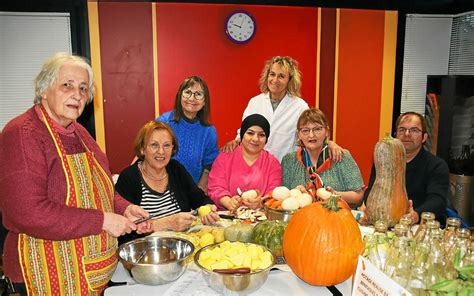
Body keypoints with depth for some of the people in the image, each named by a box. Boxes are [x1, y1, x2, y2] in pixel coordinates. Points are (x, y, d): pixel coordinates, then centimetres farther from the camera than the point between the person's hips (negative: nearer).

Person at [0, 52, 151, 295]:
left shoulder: (78, 132, 8)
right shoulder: (22, 134, -18)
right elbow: (28, 213, -27)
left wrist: (124, 209, -1)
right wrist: (103, 220, -23)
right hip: (49, 276, -8)